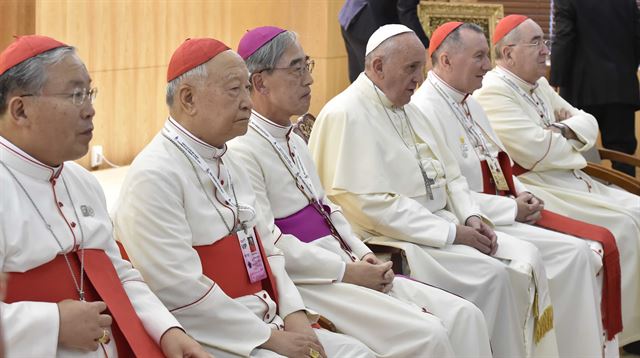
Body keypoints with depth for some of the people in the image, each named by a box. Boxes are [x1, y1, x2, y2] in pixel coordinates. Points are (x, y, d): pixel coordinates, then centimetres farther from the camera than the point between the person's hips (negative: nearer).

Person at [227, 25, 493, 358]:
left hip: (344, 266, 9)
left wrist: (364, 256, 4)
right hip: (305, 281, -9)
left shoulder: (293, 140, 20)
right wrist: (347, 271, -15)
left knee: (463, 316, -6)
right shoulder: (242, 150, -11)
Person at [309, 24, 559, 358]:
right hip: (396, 239, -9)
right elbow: (370, 204, -21)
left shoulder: (408, 110, 15)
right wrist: (452, 233, -19)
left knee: (526, 258, -7)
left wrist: (471, 217, -1)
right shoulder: (345, 115, -14)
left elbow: (449, 174, 20)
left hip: (442, 223, 9)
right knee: (492, 276, -22)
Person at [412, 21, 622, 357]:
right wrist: (512, 209, -17)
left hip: (508, 208, 9)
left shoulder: (468, 102, 15)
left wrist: (522, 194, 1)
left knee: (599, 245, -6)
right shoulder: (425, 110, -15)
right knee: (573, 253, -20)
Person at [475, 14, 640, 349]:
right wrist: (571, 139, -3)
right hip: (537, 191, -9)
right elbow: (535, 152, -23)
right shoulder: (493, 92, -14)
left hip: (571, 182, 9)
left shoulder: (539, 85, 16)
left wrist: (564, 130, -8)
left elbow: (588, 123, 16)